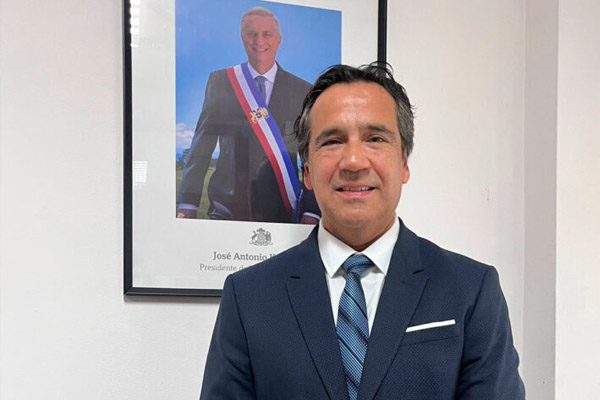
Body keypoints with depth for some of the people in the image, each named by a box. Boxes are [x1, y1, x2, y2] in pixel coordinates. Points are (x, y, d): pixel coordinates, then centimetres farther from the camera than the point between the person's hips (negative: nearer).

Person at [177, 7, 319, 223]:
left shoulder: (303, 92, 6)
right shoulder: (219, 82, 7)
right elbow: (202, 145, 5)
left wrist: (311, 213, -6)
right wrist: (187, 205, -3)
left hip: (281, 212, 0)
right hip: (227, 209, 0)